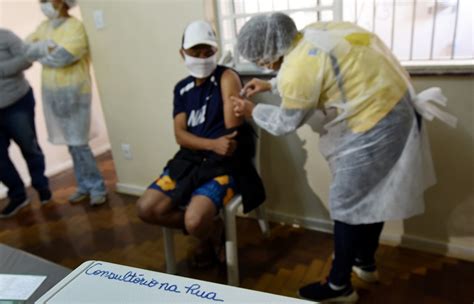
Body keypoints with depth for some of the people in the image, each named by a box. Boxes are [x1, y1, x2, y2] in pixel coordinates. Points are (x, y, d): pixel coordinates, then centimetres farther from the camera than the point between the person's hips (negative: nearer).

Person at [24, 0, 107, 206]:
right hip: (51, 93, 7)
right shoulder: (44, 26, 15)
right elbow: (27, 49, 4)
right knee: (72, 143, 10)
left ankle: (97, 188, 5)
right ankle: (84, 186, 20)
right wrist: (44, 46, -14)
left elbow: (61, 57, -20)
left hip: (73, 94, -7)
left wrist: (40, 54, -2)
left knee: (78, 143, -6)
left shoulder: (75, 27, -9)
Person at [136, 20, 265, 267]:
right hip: (190, 160, 6)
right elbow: (180, 135, 0)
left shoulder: (227, 77, -5)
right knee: (146, 209, -7)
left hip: (225, 162, -6)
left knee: (195, 222, -27)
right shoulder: (182, 89, 13)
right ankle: (211, 229, 12)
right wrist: (212, 144, -15)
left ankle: (210, 232, 13)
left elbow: (232, 124, -15)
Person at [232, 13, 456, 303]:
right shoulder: (312, 35, 3)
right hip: (394, 106, 10)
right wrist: (271, 85, 27)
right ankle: (366, 263, 41)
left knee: (347, 204, 2)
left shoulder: (298, 68, -23)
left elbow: (287, 123, -8)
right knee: (372, 194, 21)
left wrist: (253, 111, 8)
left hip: (375, 124, -10)